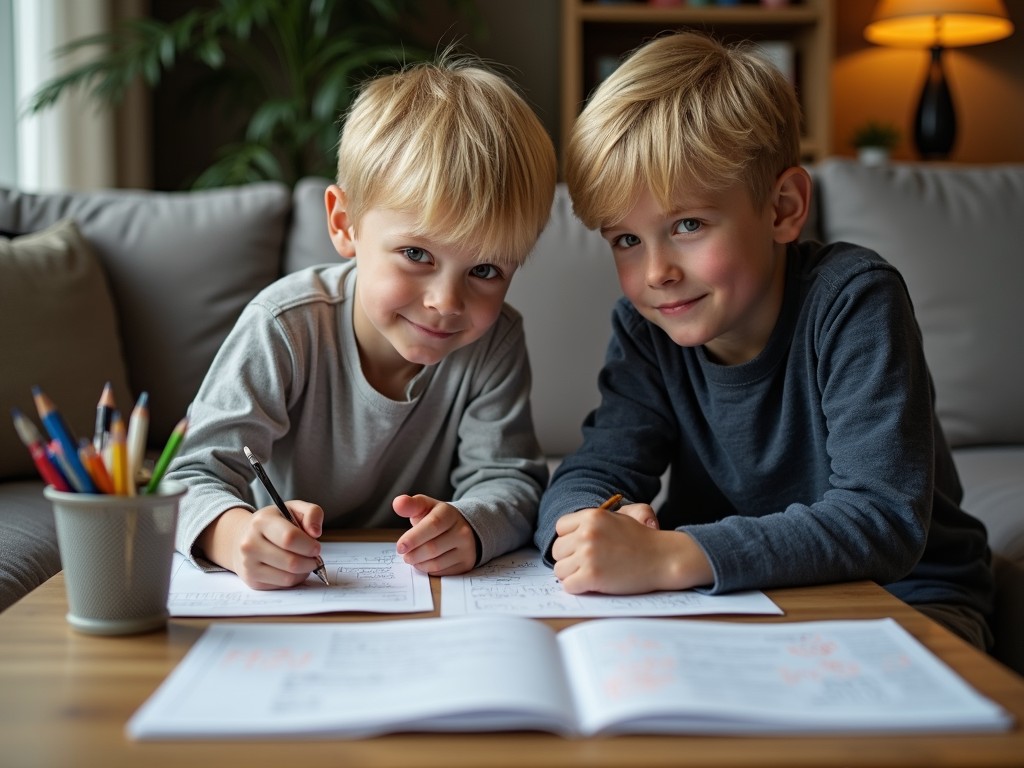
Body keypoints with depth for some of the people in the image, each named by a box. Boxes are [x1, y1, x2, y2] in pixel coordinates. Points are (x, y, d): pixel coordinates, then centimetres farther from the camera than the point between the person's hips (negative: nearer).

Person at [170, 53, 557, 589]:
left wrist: (468, 527, -36)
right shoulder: (285, 328, -21)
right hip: (284, 593, -1)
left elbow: (508, 479, -11)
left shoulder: (495, 342, -11)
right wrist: (237, 535, -47)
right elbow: (195, 478, -23)